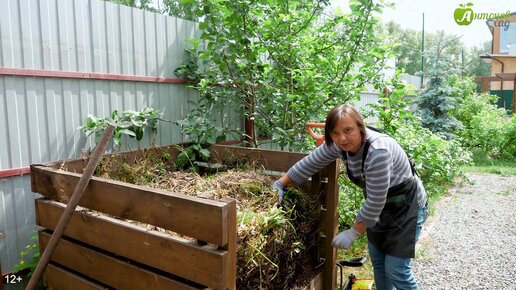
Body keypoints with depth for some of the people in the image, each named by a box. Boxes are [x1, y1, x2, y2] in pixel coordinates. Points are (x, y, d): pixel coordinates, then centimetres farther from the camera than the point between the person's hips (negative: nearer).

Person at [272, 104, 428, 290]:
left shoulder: (378, 151, -37)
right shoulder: (339, 144, -14)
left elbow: (375, 202, -32)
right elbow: (310, 163, -3)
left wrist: (352, 234, -23)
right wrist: (280, 184, -2)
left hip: (406, 208, -7)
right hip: (380, 209, 7)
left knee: (395, 270, -2)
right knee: (378, 262, 19)